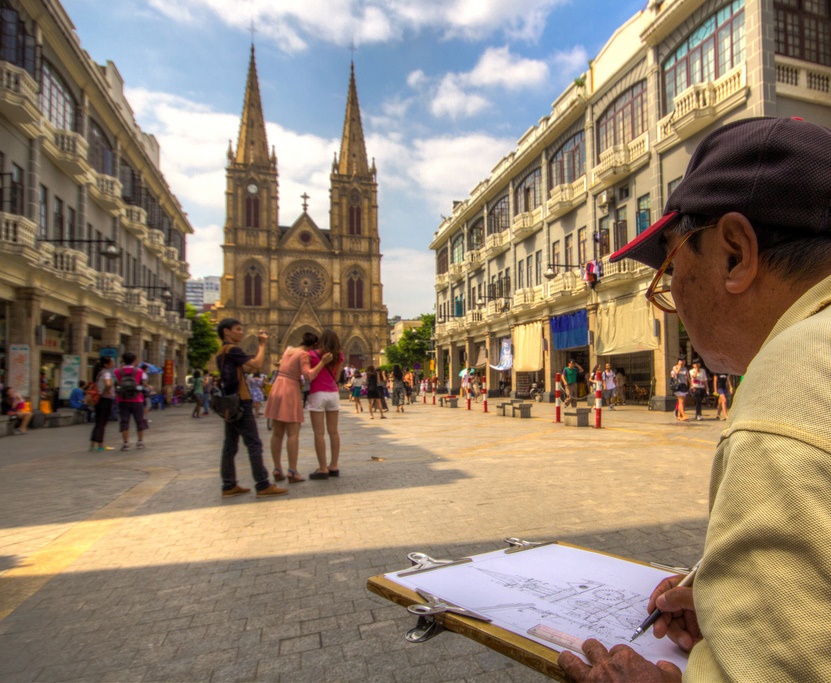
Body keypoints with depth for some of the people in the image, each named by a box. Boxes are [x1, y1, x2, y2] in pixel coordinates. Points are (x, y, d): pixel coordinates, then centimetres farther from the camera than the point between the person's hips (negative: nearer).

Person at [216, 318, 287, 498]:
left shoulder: (222, 353, 17)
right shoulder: (232, 349, -12)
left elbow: (249, 368, 14)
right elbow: (257, 364, -18)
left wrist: (259, 345, 10)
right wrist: (262, 345, -4)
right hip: (239, 402, -10)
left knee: (230, 444, 10)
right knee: (254, 444, -8)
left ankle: (229, 486, 14)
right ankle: (263, 486, -7)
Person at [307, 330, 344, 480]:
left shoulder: (313, 355, -4)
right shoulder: (338, 356, 7)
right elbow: (336, 377, 13)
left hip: (317, 394, -4)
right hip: (333, 394, 4)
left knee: (319, 433, -3)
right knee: (333, 431, 8)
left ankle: (323, 469, -2)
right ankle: (334, 466, 12)